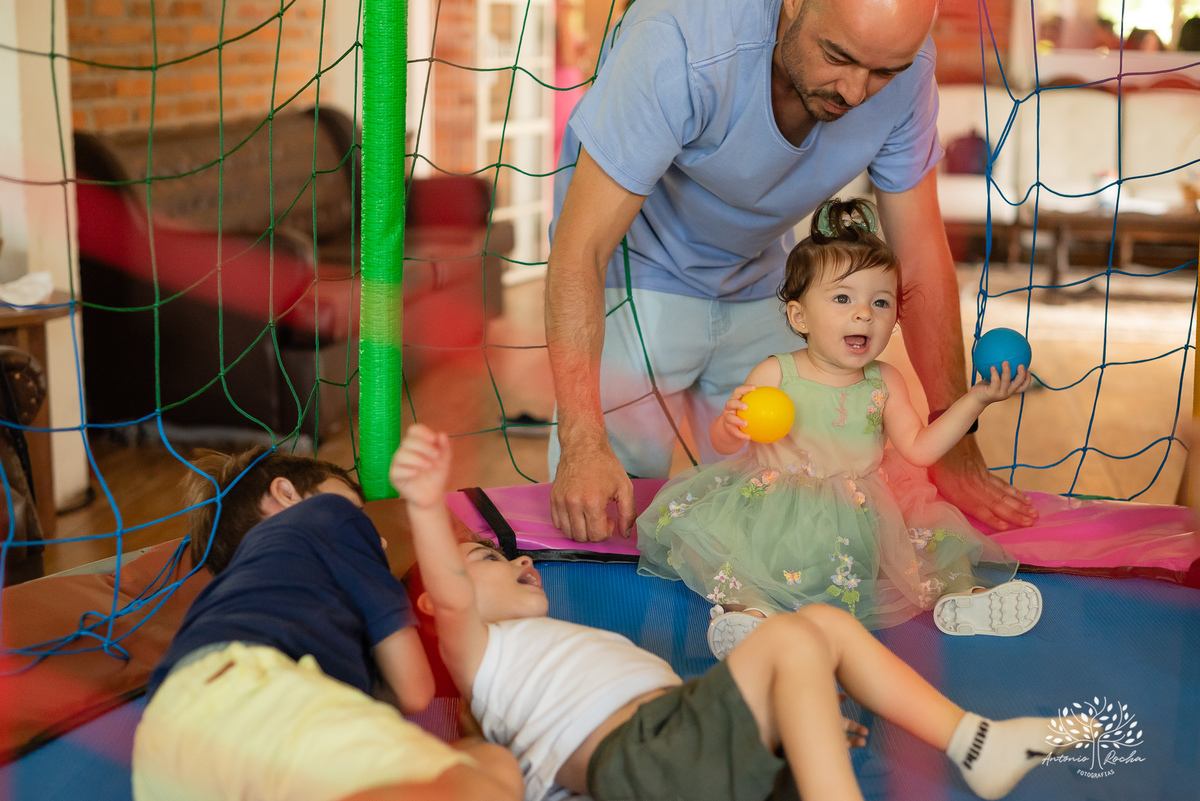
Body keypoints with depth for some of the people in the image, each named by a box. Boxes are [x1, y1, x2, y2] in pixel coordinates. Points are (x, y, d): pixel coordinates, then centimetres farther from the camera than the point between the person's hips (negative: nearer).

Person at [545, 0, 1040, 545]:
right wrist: (583, 442, -46)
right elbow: (580, 248, -36)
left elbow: (921, 253, -12)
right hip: (639, 269, -4)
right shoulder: (681, 46, -37)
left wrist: (957, 453, -14)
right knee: (599, 517, -8)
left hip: (759, 278, 4)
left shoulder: (903, 65, -21)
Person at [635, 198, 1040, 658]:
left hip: (858, 514, 4)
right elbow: (723, 444, -2)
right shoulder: (774, 375, -5)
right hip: (776, 507, -3)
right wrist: (732, 424, -27)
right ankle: (747, 605, -38)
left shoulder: (884, 383, 5)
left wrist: (976, 400, -3)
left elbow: (919, 448, 2)